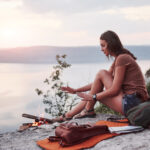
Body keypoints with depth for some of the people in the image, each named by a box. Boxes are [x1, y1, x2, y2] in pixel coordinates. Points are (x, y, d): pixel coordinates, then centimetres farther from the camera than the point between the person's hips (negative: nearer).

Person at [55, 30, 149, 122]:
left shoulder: (122, 58, -12)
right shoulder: (118, 59, 17)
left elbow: (114, 90, -16)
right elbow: (98, 83, 18)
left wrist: (93, 97, -9)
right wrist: (76, 91, 14)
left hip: (131, 102, -10)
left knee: (101, 73, -8)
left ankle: (88, 110, 1)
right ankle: (69, 115, 11)